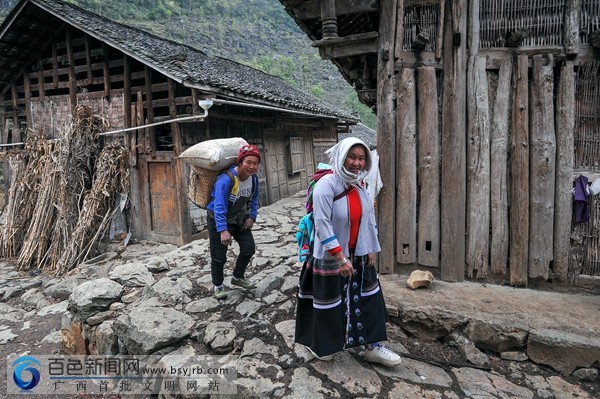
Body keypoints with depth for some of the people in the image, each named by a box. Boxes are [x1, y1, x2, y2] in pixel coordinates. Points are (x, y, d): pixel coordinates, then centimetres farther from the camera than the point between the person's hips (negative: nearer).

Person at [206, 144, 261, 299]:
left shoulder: (253, 178, -8)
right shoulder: (226, 179, -32)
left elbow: (253, 199, 7)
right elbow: (219, 207, -36)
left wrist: (252, 217, -6)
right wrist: (223, 230, -43)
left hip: (239, 219, 7)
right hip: (219, 219, -6)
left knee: (249, 248, 7)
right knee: (219, 256, 0)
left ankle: (238, 277, 31)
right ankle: (217, 285, 25)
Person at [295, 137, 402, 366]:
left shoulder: (360, 185, 3)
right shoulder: (326, 185, -20)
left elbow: (368, 218, 10)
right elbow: (322, 223, -24)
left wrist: (371, 249, 9)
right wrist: (340, 257, -24)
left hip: (358, 255, 7)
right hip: (330, 257, -7)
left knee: (368, 298, 13)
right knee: (329, 301, 9)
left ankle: (372, 346, 30)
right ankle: (320, 346, 32)